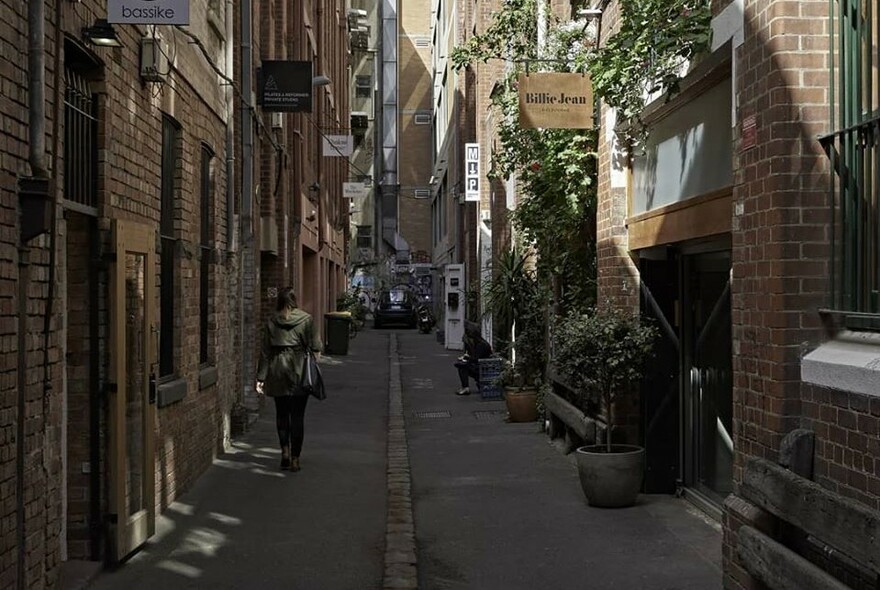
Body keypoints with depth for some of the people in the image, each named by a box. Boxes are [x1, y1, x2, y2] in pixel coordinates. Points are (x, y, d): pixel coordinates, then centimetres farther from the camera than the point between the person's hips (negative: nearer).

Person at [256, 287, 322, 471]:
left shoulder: (271, 322, 1)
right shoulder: (306, 320, -5)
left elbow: (265, 352, 2)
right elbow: (315, 347, -3)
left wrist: (261, 377, 5)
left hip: (277, 372, 2)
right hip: (298, 372, -2)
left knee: (281, 413, 16)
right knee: (297, 415, 4)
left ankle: (285, 451, 7)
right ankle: (295, 458, 5)